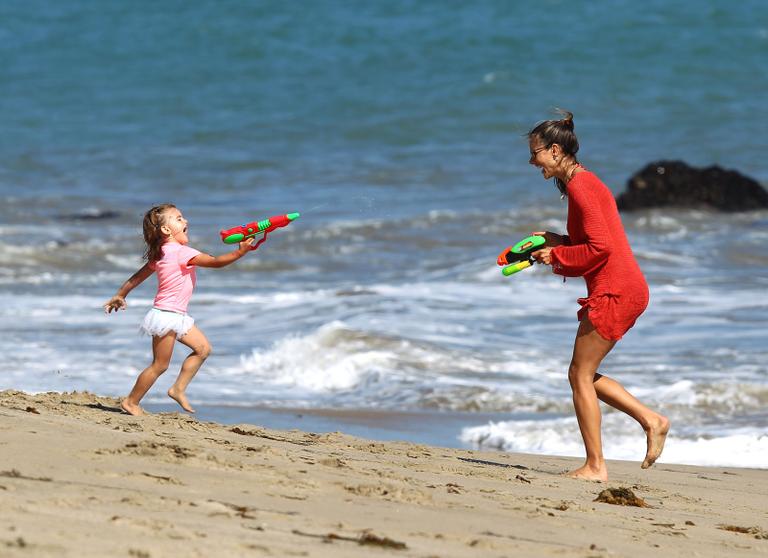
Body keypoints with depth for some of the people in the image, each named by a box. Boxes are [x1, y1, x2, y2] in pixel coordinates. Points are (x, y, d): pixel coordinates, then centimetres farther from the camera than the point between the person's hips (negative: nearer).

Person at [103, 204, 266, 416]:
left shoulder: (162, 253, 9)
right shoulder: (181, 252, -19)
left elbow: (138, 276, 17)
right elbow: (216, 262, -24)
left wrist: (120, 295, 25)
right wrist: (240, 252, -24)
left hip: (177, 316, 10)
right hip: (166, 316, -10)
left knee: (202, 348, 10)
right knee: (159, 365, -2)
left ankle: (178, 389, 13)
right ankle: (130, 402, 9)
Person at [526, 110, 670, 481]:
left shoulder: (580, 186, -14)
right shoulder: (584, 183, 17)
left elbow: (600, 247, -20)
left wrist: (557, 255, -9)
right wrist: (557, 242, 11)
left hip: (614, 290, -10)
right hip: (626, 288, 10)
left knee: (580, 374, -3)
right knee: (584, 374, 16)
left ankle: (595, 466, -1)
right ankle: (651, 421, 14)